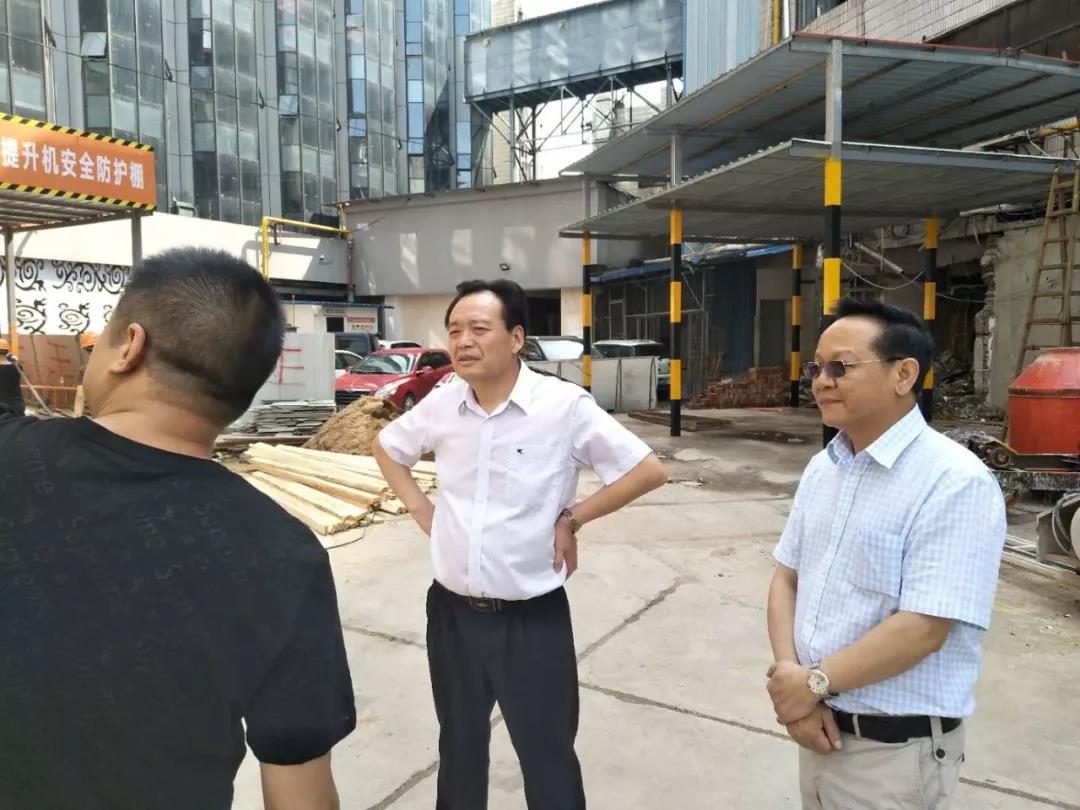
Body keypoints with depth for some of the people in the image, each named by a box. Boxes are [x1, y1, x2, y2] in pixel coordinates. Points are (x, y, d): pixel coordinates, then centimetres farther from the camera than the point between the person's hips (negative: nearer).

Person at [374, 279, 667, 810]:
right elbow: (387, 448, 17)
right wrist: (419, 509, 5)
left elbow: (648, 471, -10)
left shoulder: (564, 406, -16)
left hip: (533, 619, -4)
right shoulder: (440, 404, -3)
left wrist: (571, 518, -11)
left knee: (548, 757, 14)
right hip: (451, 613, 4)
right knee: (459, 749, 25)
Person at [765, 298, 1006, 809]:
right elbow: (786, 577, 5)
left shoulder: (956, 483, -19)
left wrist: (815, 682, -14)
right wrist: (789, 677, -9)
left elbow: (922, 629, -24)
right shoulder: (822, 467, 4)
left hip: (896, 750, -6)